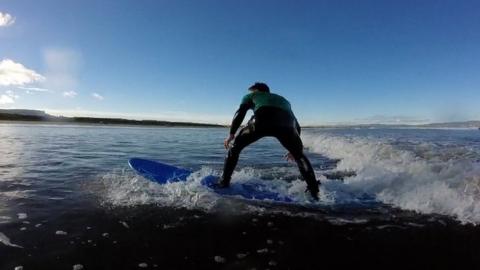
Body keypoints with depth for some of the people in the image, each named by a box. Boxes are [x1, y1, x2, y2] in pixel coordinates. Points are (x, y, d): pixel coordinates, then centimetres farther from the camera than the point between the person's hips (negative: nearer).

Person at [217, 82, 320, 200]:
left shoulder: (251, 95, 37)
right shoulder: (283, 99, 44)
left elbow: (240, 113, 16)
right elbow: (296, 126, 40)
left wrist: (231, 134, 15)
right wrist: (295, 148, 46)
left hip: (262, 119, -2)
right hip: (286, 123, 3)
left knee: (235, 147, 21)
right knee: (300, 156, 24)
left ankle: (224, 182, 18)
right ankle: (314, 191, 11)